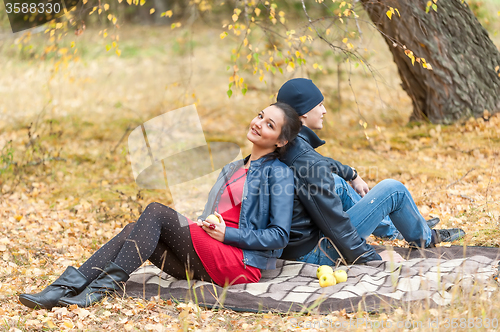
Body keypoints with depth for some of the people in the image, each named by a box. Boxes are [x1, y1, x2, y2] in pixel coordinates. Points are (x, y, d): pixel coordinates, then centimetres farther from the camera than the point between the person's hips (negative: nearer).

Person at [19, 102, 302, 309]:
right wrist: (205, 225, 3)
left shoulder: (279, 173, -1)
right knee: (135, 230, -14)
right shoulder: (233, 169, 24)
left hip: (241, 265, -7)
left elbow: (280, 235, -9)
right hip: (208, 264, 7)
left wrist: (226, 234, -13)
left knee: (156, 212, -21)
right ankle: (67, 286, -24)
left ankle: (106, 286, -25)